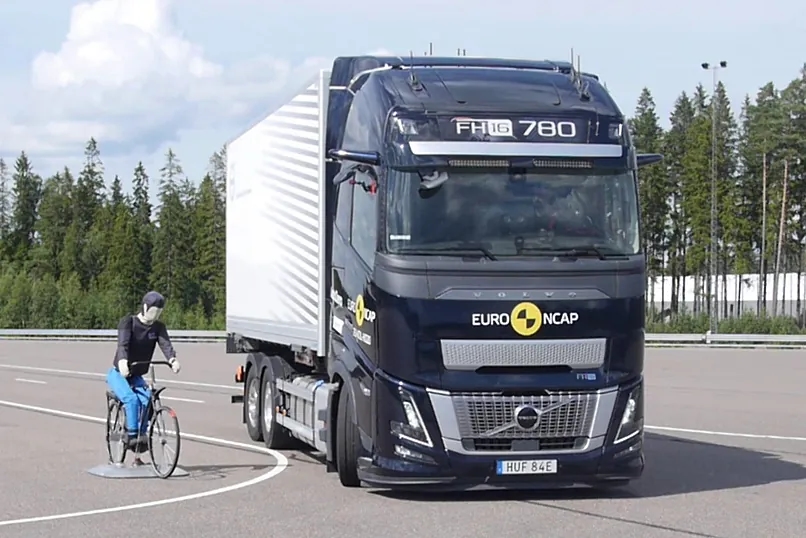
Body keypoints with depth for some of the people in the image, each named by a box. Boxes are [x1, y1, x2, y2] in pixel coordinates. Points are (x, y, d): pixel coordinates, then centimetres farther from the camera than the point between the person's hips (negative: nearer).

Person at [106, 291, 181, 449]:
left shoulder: (158, 327, -2)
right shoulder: (128, 322, -15)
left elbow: (165, 344, -20)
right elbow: (122, 343, -31)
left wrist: (172, 360, -43)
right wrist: (122, 361, -53)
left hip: (136, 376, 4)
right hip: (118, 373, -4)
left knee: (146, 400, -24)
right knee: (131, 399, -31)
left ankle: (141, 434, -10)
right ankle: (132, 435, -24)